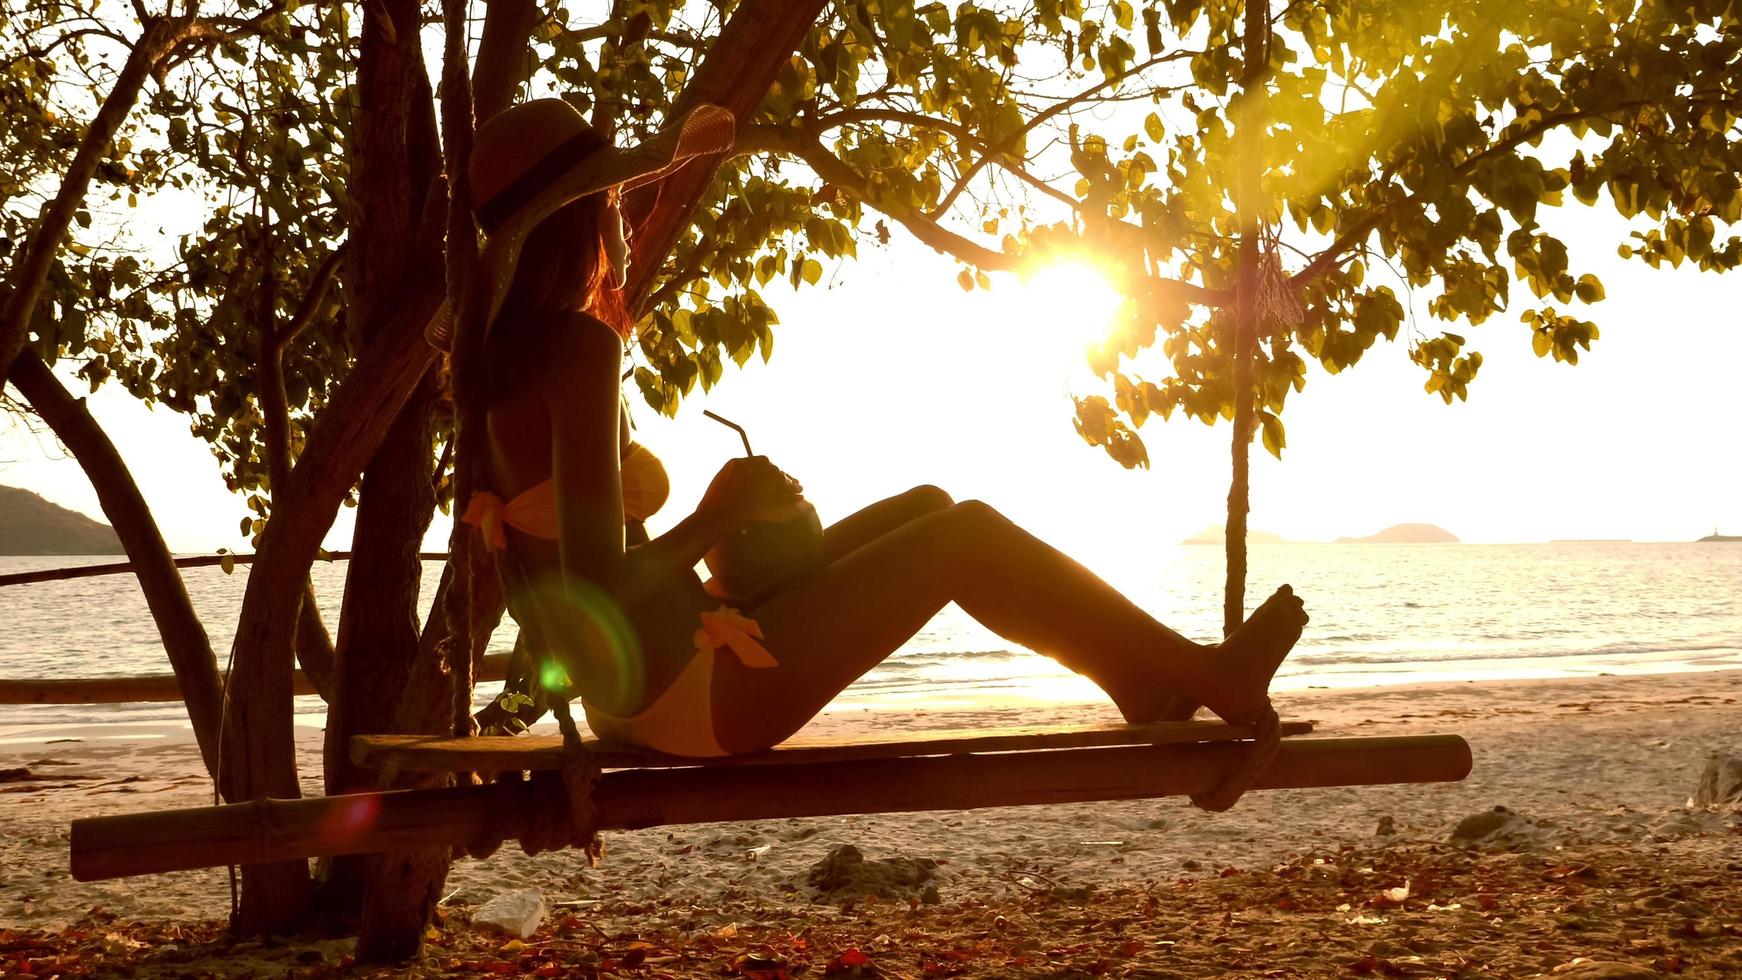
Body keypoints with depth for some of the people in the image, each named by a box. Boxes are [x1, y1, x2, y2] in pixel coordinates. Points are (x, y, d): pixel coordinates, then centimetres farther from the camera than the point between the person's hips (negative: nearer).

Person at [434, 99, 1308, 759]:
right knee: (968, 533, -4)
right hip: (698, 697, -10)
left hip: (630, 704, 10)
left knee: (924, 508, 16)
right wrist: (720, 516, -14)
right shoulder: (578, 347, -23)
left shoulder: (498, 338, 5)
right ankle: (1211, 676, 11)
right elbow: (596, 586, -28)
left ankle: (1146, 677, 23)